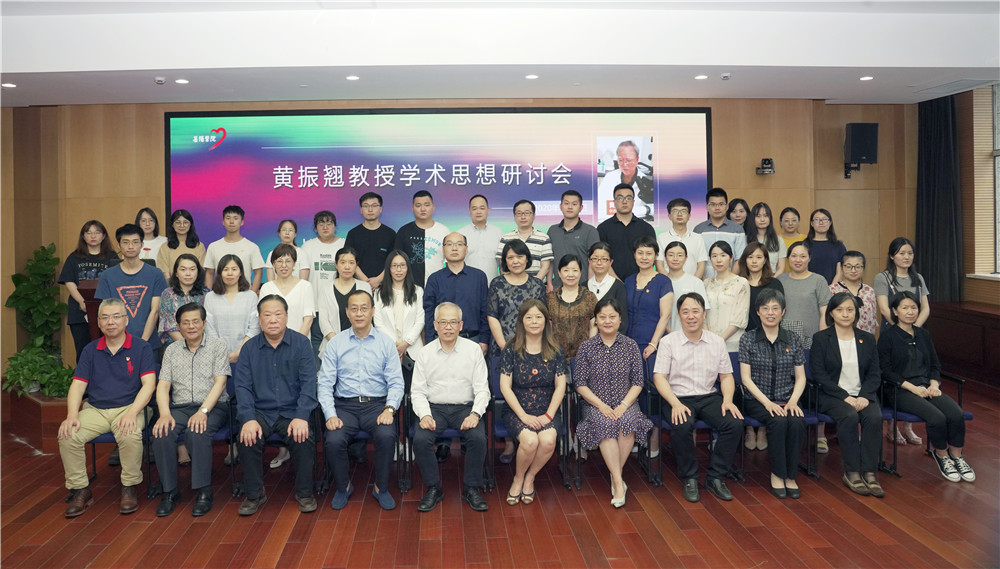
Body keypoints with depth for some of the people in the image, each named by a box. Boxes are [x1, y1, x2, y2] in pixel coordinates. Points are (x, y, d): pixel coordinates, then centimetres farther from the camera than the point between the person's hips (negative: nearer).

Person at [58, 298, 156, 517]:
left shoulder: (141, 348, 0)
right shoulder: (90, 350, 11)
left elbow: (148, 384, -8)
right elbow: (78, 385, 6)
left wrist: (132, 412, -22)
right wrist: (72, 415, -11)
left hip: (128, 408, -4)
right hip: (94, 409, 4)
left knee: (131, 436, -34)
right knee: (67, 436, -22)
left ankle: (129, 487, -11)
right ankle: (80, 489, -4)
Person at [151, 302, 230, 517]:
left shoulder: (218, 345, 5)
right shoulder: (172, 350, 15)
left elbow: (219, 382, -5)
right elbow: (163, 386, 7)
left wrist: (203, 411, -18)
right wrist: (165, 414, -12)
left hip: (212, 407, -3)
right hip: (179, 407, 3)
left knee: (197, 433, -34)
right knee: (161, 433, -27)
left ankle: (203, 492, -23)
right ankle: (169, 492, -14)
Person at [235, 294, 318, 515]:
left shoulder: (301, 343, 2)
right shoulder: (250, 348, 7)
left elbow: (308, 382, -4)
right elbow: (242, 386, 1)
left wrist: (301, 417, -18)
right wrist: (248, 419, -15)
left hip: (292, 411, -1)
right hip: (260, 412, 2)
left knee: (304, 439, -28)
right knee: (248, 439, -26)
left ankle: (304, 492, -4)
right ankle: (254, 494, -3)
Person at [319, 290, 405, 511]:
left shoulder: (386, 343, 6)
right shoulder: (335, 344, 7)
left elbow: (396, 383, 3)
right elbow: (325, 384, 3)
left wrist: (389, 409, -15)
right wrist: (330, 415, -11)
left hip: (377, 404, 0)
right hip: (345, 405, 1)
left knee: (387, 436, -30)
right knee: (333, 441, -27)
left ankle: (381, 488, -3)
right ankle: (343, 487, 4)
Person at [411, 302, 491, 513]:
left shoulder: (473, 349, 3)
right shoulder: (425, 353, 5)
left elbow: (482, 388, 0)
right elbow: (418, 391, 5)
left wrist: (475, 414, -16)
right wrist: (424, 415, -14)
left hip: (465, 408, -1)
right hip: (434, 408, 1)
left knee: (478, 438, -28)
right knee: (420, 439, -26)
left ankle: (471, 489, -7)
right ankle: (433, 488, -5)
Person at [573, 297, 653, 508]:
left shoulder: (630, 345, 6)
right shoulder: (586, 347, 2)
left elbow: (638, 381, 4)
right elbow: (580, 383, -1)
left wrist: (624, 405, -12)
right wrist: (601, 405, -14)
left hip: (625, 403, 1)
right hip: (595, 404, -1)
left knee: (627, 424, -32)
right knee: (605, 424, -33)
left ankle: (615, 475, -15)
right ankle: (619, 482, -29)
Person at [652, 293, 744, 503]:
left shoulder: (717, 342, 8)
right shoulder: (668, 342, -2)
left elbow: (726, 376, 12)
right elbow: (659, 377, -7)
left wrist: (728, 400, -8)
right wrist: (675, 404, -21)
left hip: (709, 397, 3)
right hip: (680, 398, -3)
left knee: (735, 423, -24)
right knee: (682, 426, -34)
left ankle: (716, 478, -7)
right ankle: (689, 479, -11)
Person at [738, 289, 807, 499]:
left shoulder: (793, 340, 9)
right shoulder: (748, 339, 1)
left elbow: (800, 377, 8)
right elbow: (746, 378, -4)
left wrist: (793, 401, -10)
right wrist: (767, 403, -16)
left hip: (786, 400, 2)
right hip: (757, 400, -2)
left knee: (797, 422, -29)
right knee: (778, 421, -32)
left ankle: (790, 475, -12)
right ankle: (777, 474, -13)